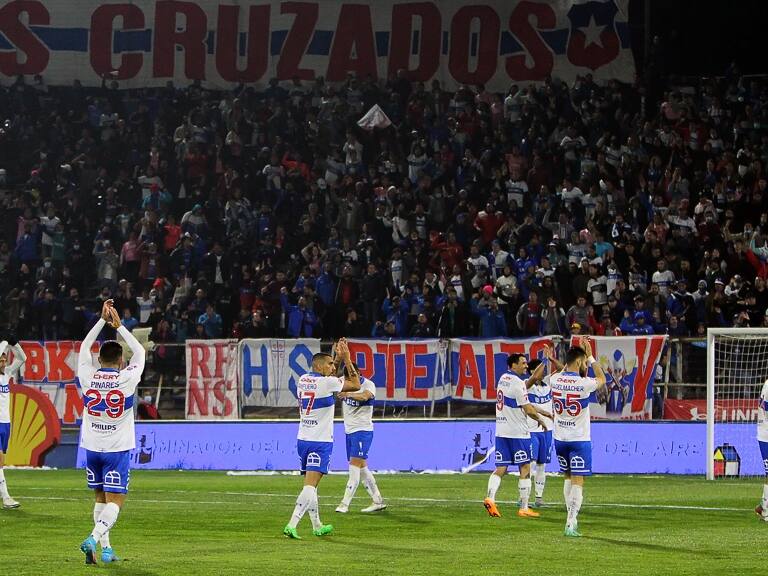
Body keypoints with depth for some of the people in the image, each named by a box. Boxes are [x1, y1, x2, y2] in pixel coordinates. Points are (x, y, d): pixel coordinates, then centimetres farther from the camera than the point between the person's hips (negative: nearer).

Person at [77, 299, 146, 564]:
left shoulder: (88, 376, -3)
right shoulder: (126, 379, -9)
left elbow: (84, 347, 15)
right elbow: (139, 352, 8)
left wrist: (103, 320, 17)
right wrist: (119, 325, 12)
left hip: (91, 447, 4)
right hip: (117, 449, -4)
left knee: (100, 499, 16)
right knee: (115, 501, -5)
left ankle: (105, 548, 15)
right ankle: (94, 538, -26)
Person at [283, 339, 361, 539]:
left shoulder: (303, 380, 9)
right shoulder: (327, 383, -13)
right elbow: (355, 385, 0)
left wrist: (339, 357, 30)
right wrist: (346, 359, 6)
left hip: (303, 440, 8)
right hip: (320, 442, -8)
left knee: (310, 484, 17)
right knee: (310, 485, -13)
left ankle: (317, 526, 29)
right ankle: (291, 525, -25)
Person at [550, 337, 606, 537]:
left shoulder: (554, 380, -4)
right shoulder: (584, 384, -17)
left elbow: (567, 372, 22)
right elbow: (602, 379, 6)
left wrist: (580, 351, 21)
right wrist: (591, 357, 10)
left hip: (560, 438, 5)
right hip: (579, 439, -5)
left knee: (568, 478, 20)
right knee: (577, 481, -4)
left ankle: (572, 517, 23)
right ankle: (571, 524, -13)